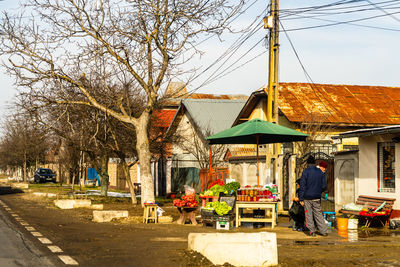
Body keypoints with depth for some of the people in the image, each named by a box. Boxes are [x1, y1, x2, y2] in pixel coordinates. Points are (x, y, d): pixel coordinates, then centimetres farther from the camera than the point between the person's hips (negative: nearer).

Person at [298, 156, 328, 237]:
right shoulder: (321, 172, 2)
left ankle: (312, 231, 5)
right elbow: (324, 186, 5)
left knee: (309, 215, 6)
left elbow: (302, 186, -10)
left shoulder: (305, 172, -8)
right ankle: (324, 231, 8)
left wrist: (301, 199, -6)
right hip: (317, 197, 3)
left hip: (307, 197, -3)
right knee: (318, 214, 11)